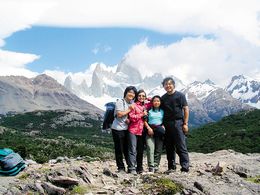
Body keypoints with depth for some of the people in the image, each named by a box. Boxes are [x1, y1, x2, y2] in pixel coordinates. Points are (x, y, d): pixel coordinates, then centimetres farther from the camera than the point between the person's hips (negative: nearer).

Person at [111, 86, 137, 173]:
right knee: (119, 149, 2)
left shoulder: (132, 103, 13)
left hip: (126, 129, 6)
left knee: (127, 149, 11)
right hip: (118, 129, -6)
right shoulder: (120, 102, -8)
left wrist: (129, 119, -4)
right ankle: (121, 168, 12)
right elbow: (119, 114, -17)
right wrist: (129, 110, -8)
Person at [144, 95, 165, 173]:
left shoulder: (162, 111, 15)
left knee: (158, 149, -1)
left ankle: (156, 165, 7)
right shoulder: (149, 110, 8)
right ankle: (151, 167, -10)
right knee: (150, 148, -12)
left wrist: (163, 127, -3)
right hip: (150, 130, -2)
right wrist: (148, 128, -8)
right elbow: (145, 120, 3)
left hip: (159, 131, 3)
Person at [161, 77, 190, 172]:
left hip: (178, 122, -5)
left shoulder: (180, 95, 1)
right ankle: (171, 167, 17)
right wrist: (162, 124, 5)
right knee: (169, 147, 8)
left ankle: (185, 167, -1)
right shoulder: (163, 98, 14)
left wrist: (185, 123, -7)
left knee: (181, 146, -6)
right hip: (167, 124, 5)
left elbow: (186, 109, -1)